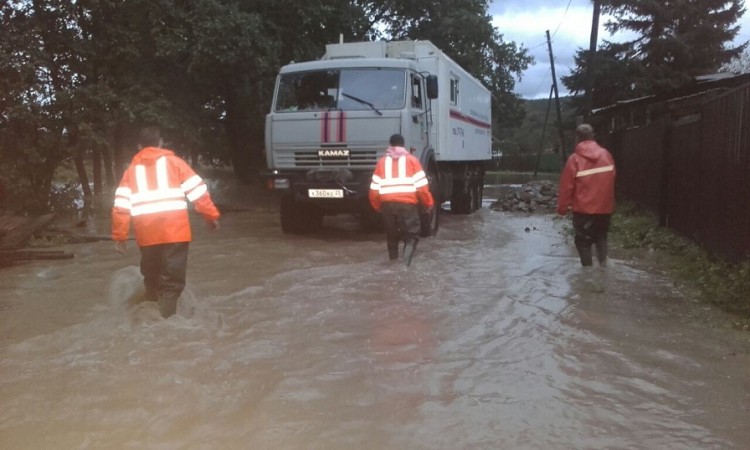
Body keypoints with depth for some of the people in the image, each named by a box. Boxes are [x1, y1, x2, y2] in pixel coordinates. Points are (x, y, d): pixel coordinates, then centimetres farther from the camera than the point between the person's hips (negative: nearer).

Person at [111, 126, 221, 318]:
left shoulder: (131, 170, 14)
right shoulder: (173, 161, 7)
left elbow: (121, 206, 7)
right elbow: (198, 191, 1)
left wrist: (119, 236, 11)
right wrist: (212, 215, 8)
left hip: (147, 235, 3)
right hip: (174, 231, -3)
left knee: (152, 279, 20)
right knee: (172, 280, -2)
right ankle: (166, 320, -15)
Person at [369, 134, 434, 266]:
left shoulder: (382, 161, 13)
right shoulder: (411, 159, 8)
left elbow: (374, 189, 8)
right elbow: (421, 185, 0)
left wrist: (377, 206, 22)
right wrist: (428, 203, 10)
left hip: (387, 204, 2)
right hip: (407, 203, -2)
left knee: (391, 235, 17)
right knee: (411, 234, 3)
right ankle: (408, 251, -26)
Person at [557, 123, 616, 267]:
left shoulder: (575, 159, -13)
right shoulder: (606, 155, 0)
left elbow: (566, 186, -11)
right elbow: (611, 180, 9)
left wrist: (562, 207, 0)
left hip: (584, 208, -4)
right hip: (604, 206, 4)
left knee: (583, 241, 6)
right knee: (601, 236, 20)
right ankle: (603, 263, 9)